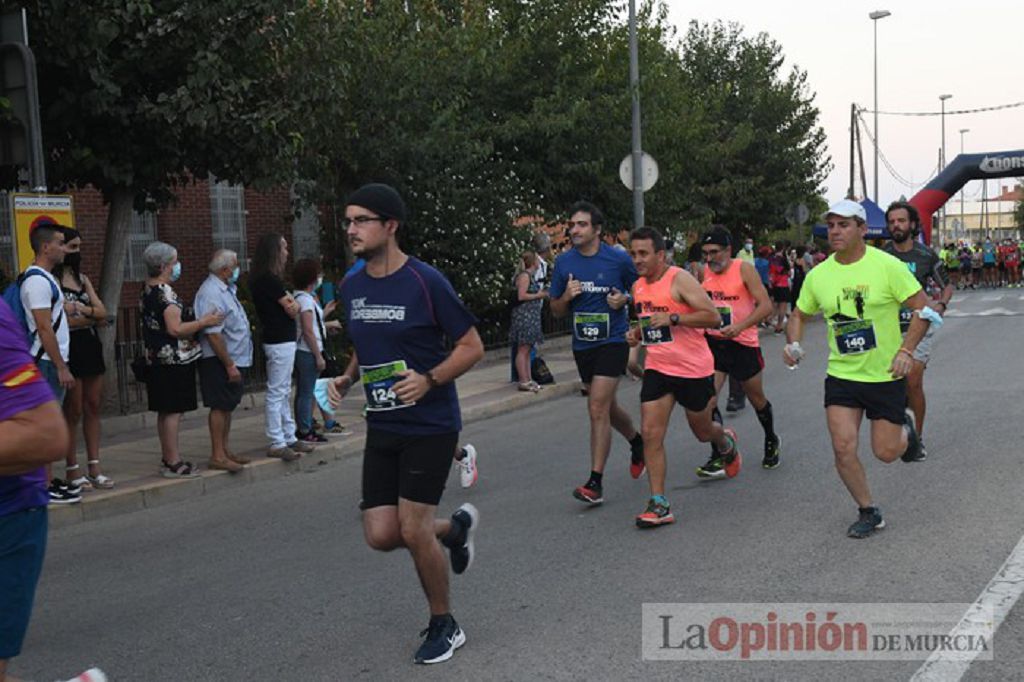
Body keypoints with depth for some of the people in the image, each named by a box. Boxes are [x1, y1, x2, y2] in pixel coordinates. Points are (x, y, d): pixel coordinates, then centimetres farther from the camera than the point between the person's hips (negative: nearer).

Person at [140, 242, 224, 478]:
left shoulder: (147, 291, 13)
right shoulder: (165, 293, -17)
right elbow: (175, 328, -24)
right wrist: (205, 321, -15)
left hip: (157, 359, 10)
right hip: (174, 360, -10)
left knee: (165, 411, 15)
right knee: (173, 411, -5)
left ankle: (168, 457, 22)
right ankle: (173, 463, -2)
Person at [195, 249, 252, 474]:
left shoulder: (226, 289, 14)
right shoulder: (211, 293, -19)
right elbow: (213, 334, -25)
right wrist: (229, 365, -23)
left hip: (234, 360, 10)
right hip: (219, 362, -10)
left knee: (227, 407, 14)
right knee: (220, 407, -5)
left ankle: (225, 451, 23)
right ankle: (217, 456, 1)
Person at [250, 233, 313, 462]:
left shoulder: (260, 279, 14)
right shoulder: (270, 280, -17)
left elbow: (289, 305, 14)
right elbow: (293, 310, -12)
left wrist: (288, 301, -3)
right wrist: (292, 302, 5)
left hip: (280, 341, 11)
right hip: (280, 342, -11)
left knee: (283, 392, 15)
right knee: (276, 393, -5)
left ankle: (289, 438, 23)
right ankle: (277, 443, -1)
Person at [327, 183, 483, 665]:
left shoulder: (425, 282, -13)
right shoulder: (351, 287, 7)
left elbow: (471, 345, -9)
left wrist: (429, 379, -23)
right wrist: (346, 379, 3)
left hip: (429, 423, -6)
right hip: (381, 426, 6)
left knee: (412, 531, -7)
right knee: (380, 534, 1)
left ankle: (443, 626, 18)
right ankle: (455, 528, 32)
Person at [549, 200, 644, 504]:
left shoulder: (619, 259, -7)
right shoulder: (563, 262, 2)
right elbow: (556, 310, 9)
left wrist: (625, 300, -12)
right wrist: (566, 296, -12)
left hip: (612, 341, -5)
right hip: (582, 344, 5)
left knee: (598, 408, -14)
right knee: (606, 407, 19)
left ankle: (595, 482, -9)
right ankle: (636, 441, 48)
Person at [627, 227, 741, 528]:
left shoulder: (680, 280, -16)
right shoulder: (638, 287, 6)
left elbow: (713, 317, -20)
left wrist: (672, 318, -28)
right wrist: (637, 332, 3)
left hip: (694, 368, -5)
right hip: (657, 369, 5)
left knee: (703, 431, 14)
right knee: (650, 433, -9)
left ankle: (727, 443, 52)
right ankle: (659, 504, -5)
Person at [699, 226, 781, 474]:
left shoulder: (744, 269, -12)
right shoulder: (703, 272, 1)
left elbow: (766, 306, -18)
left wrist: (739, 326, -29)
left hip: (743, 343, -3)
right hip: (713, 342, 3)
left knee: (757, 399, 15)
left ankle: (771, 441, 41)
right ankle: (719, 457, -5)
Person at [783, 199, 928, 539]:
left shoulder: (887, 265, -11)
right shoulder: (818, 275, 0)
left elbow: (922, 308, -9)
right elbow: (800, 314, 13)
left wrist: (906, 350, -21)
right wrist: (793, 344, -7)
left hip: (886, 375, -3)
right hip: (841, 374, 3)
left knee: (886, 452, 4)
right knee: (843, 448, -7)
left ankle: (905, 426, 40)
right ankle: (868, 512, 14)